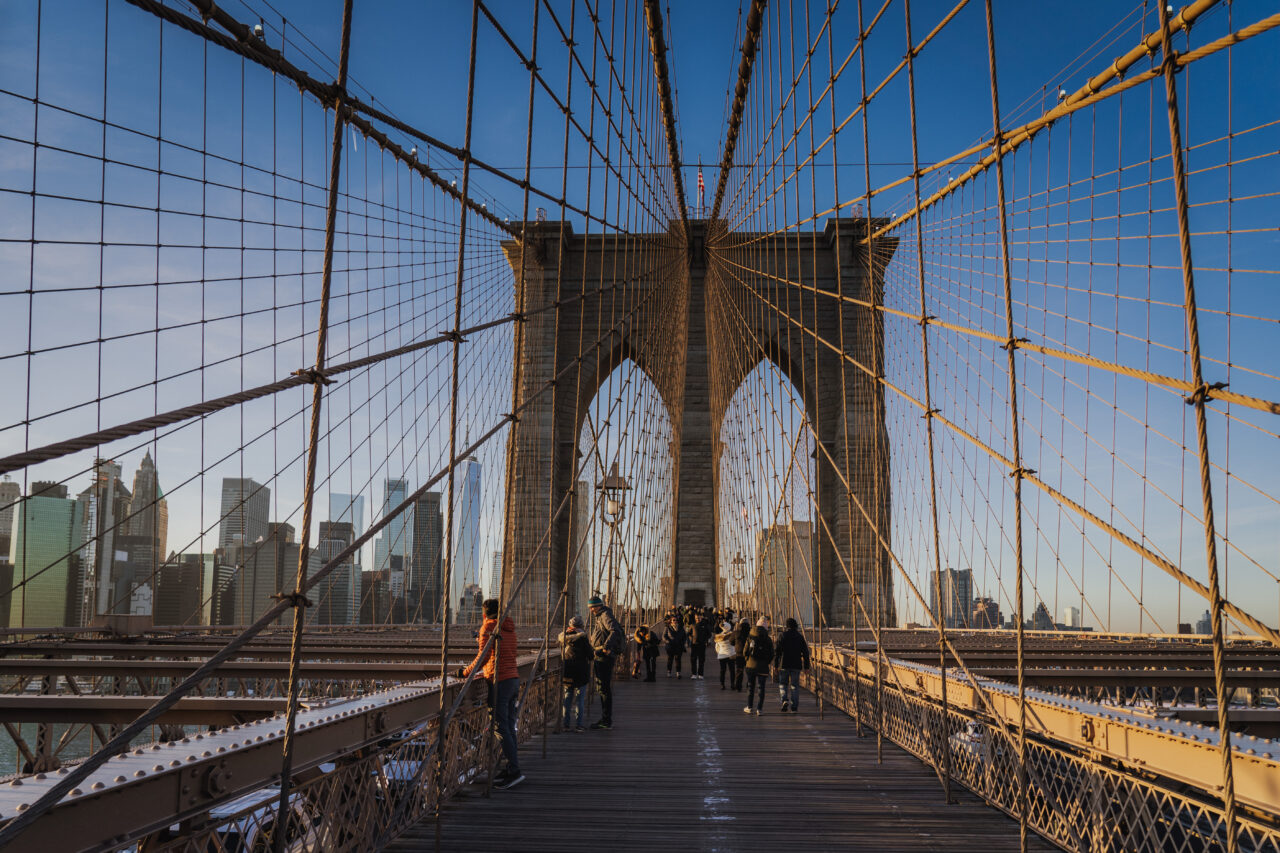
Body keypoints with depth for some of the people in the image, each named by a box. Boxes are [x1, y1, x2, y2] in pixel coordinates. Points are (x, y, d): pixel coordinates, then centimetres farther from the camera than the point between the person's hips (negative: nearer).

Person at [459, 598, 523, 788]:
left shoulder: (489, 626, -6)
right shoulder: (509, 628, 17)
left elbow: (484, 656, -14)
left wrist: (465, 672, -5)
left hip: (500, 681, -8)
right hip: (514, 678, 8)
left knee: (502, 728, -7)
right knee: (509, 728, 10)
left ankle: (514, 771, -11)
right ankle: (510, 769, 12)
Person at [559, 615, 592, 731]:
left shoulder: (562, 635, 4)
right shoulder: (582, 637, -11)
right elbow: (589, 655, -8)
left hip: (566, 672, 5)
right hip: (580, 673, -5)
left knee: (567, 698, 12)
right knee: (580, 699, 2)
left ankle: (566, 724, 10)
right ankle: (579, 724, 0)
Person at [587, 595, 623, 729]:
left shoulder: (606, 615, -11)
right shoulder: (599, 616, 20)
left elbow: (615, 631, -29)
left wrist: (607, 645, -41)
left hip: (605, 656, -11)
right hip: (601, 656, 11)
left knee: (604, 688, -9)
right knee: (602, 688, 14)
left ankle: (606, 721, -8)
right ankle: (606, 719, 21)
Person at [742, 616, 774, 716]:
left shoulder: (750, 637, -3)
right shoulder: (768, 639, -6)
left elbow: (745, 651, 0)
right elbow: (771, 655, -3)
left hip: (751, 666, 2)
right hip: (763, 667, -2)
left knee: (750, 687, 14)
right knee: (761, 688, 3)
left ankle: (749, 707, 18)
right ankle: (759, 709, -1)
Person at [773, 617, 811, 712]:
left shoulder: (782, 636, -3)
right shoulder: (800, 637, 4)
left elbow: (776, 651, -6)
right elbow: (805, 652, 4)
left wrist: (775, 664, -1)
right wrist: (806, 666, 9)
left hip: (784, 665, -1)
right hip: (796, 665, 2)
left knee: (783, 684, 11)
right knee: (794, 686, 7)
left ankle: (784, 700, -12)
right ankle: (794, 707, 4)